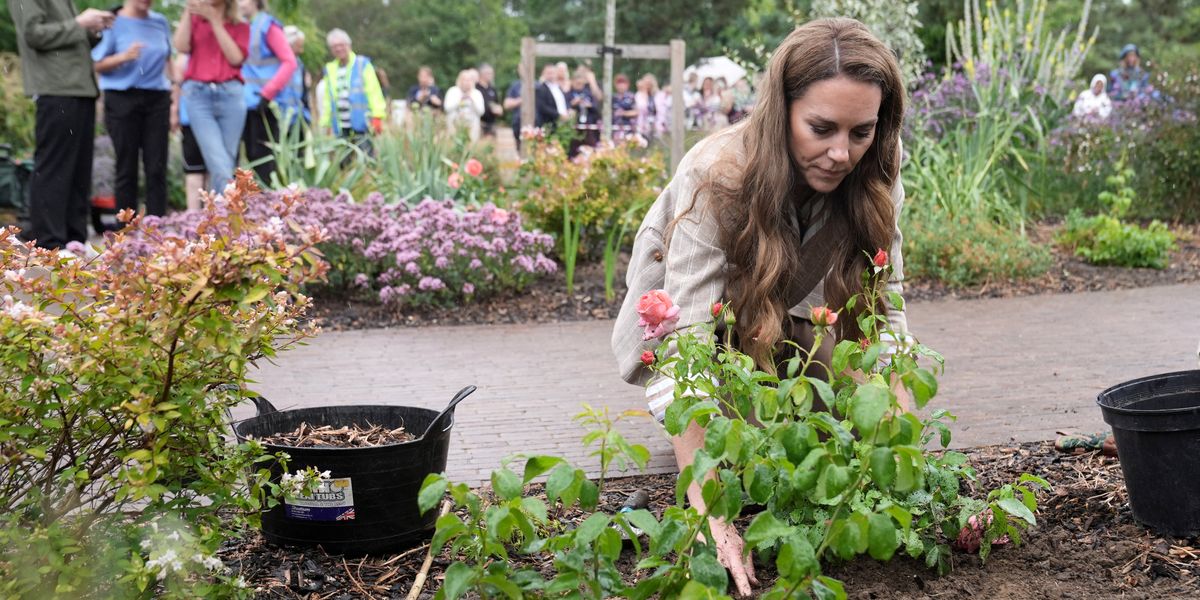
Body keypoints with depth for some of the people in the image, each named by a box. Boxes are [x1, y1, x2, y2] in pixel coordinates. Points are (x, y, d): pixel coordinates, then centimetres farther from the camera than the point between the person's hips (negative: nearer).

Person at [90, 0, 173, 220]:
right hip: (123, 99, -3)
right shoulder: (114, 23, -1)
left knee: (157, 168, -2)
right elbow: (98, 65, -2)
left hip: (157, 100, 3)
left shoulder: (160, 22, 11)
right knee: (127, 169, -1)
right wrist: (123, 57, -19)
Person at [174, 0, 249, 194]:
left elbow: (236, 57, -3)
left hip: (231, 94, 1)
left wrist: (214, 20, -3)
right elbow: (181, 46, 0)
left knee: (227, 160, 0)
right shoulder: (195, 20, 17)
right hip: (198, 94, -1)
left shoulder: (240, 27, 14)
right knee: (218, 161, -16)